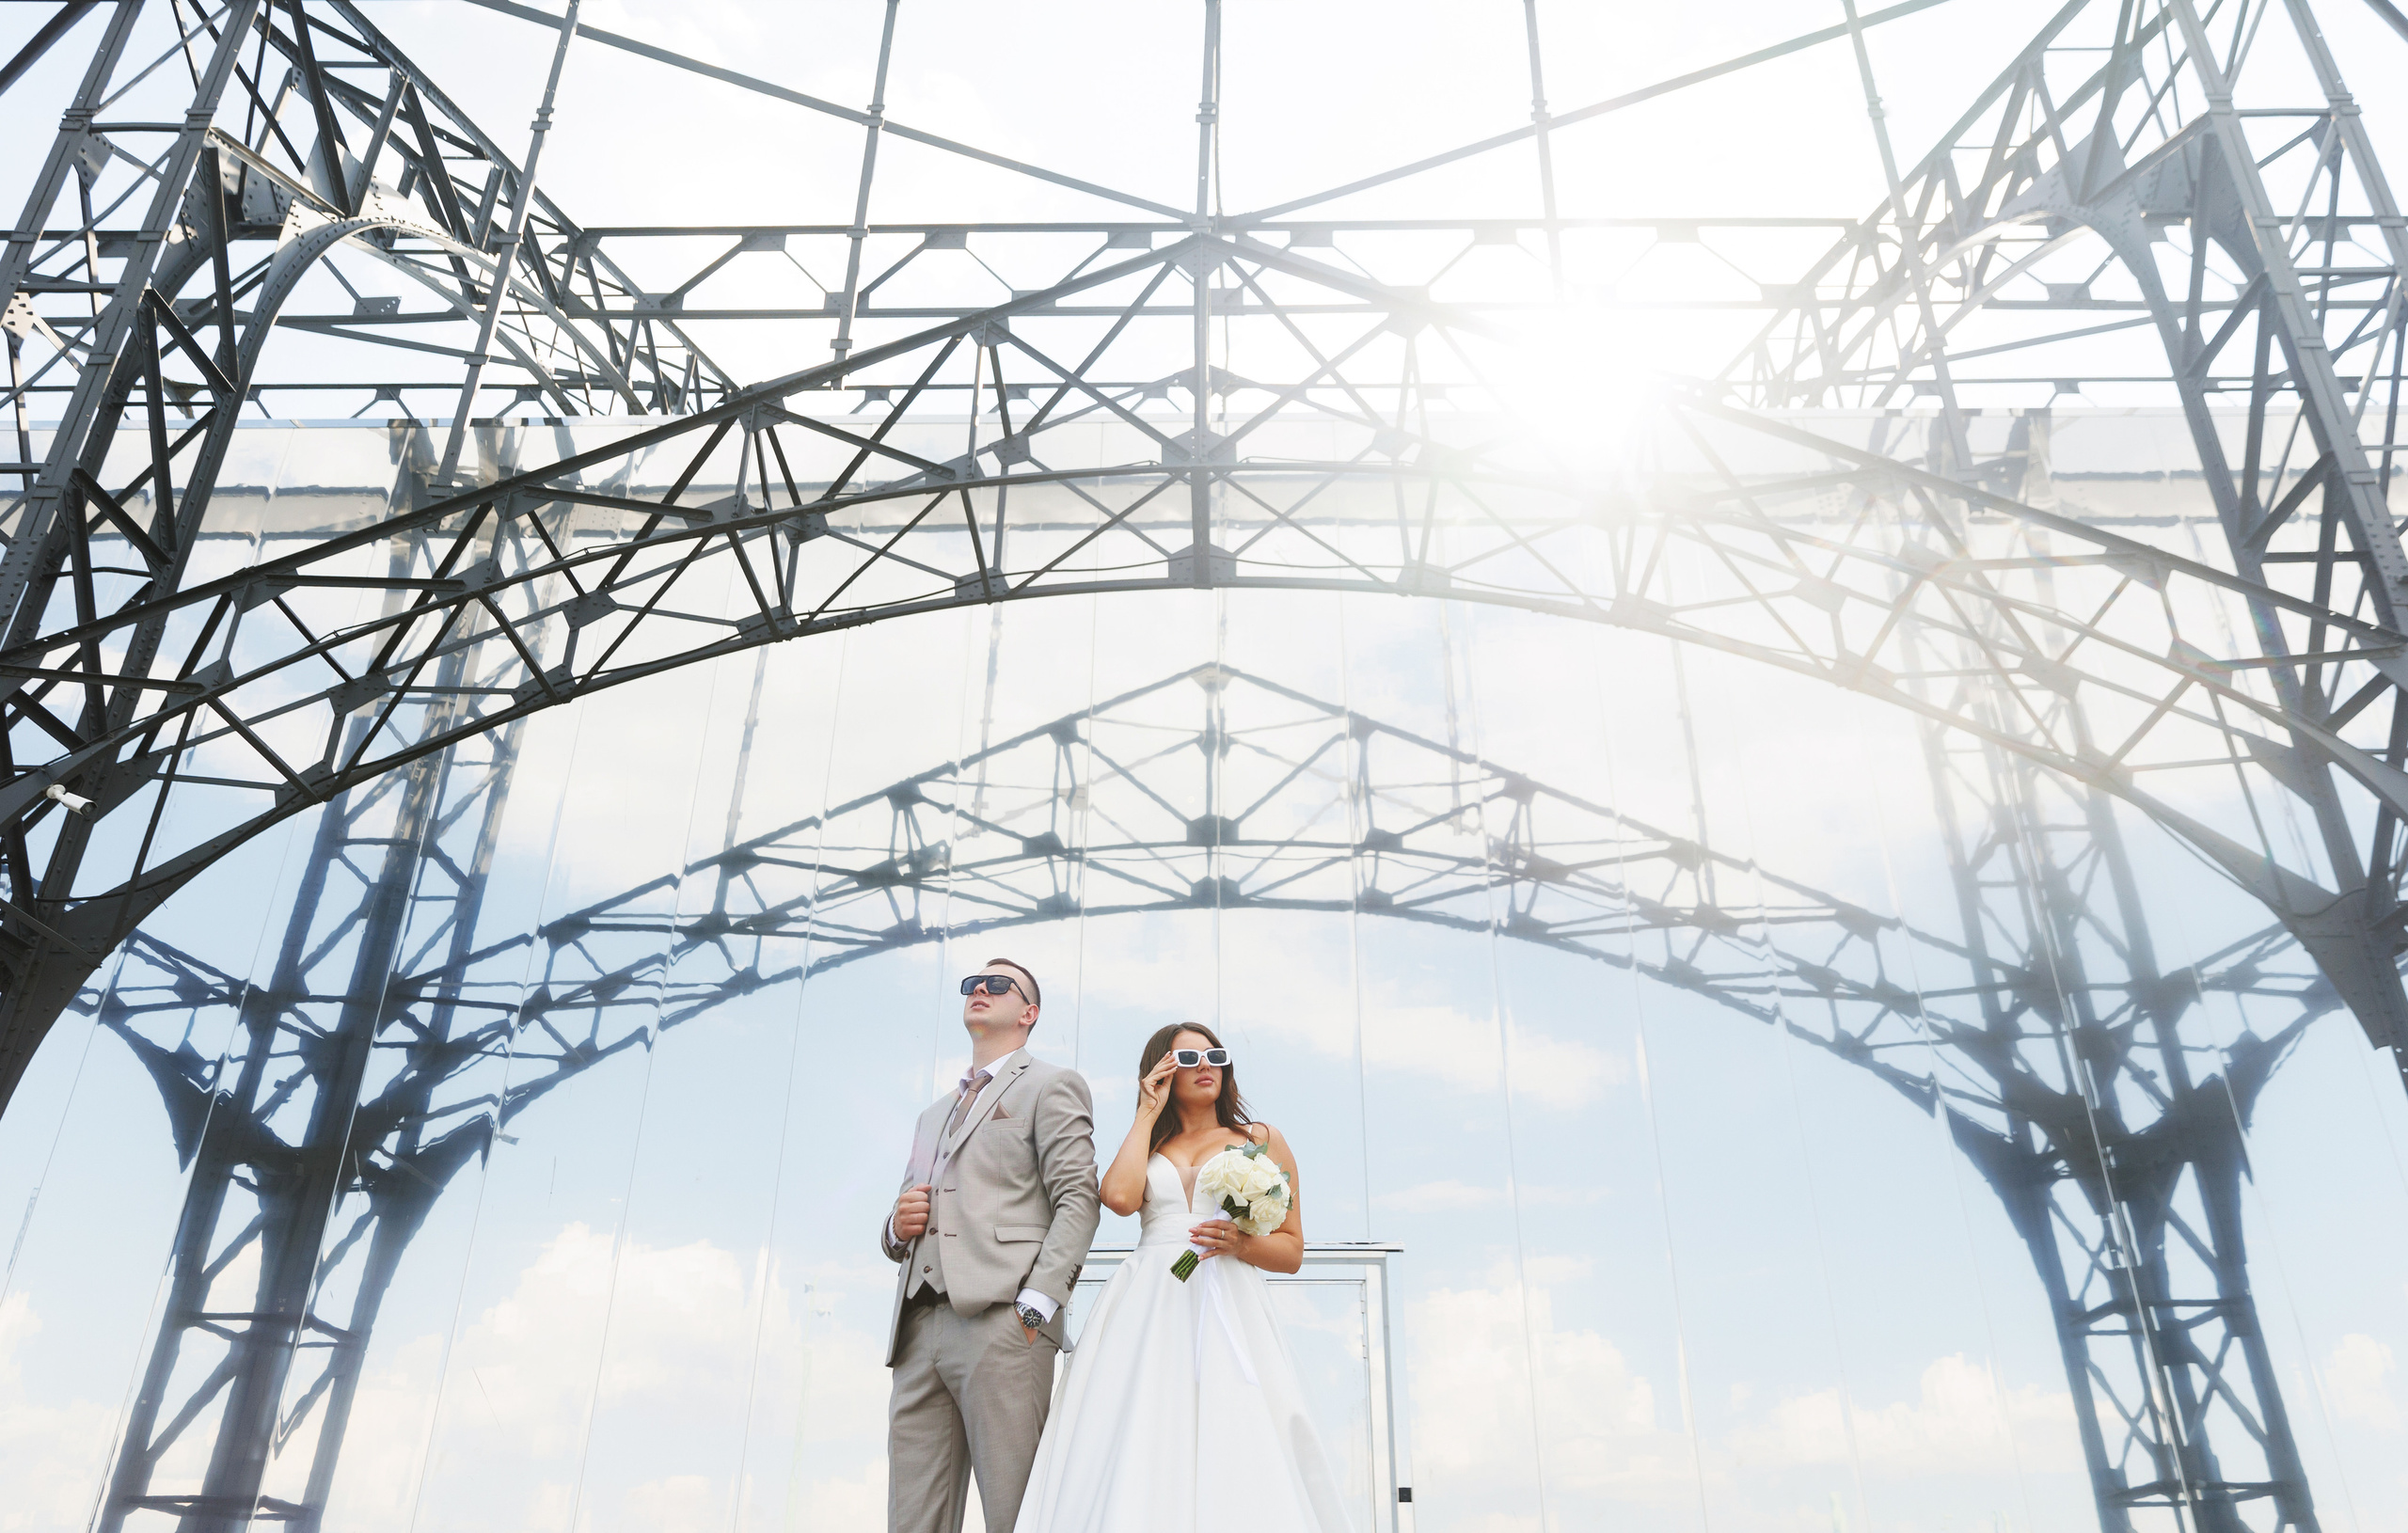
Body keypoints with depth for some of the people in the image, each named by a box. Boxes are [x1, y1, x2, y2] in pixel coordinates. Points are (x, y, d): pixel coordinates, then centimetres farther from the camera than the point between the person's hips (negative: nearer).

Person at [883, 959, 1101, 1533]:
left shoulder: (1050, 1085, 11)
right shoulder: (933, 1114, 33)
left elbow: (1077, 1200, -3)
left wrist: (1036, 1305, -16)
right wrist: (897, 1228, 8)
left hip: (1001, 1321, -6)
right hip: (919, 1329, 7)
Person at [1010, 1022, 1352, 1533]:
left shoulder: (1262, 1140, 16)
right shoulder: (1147, 1146, 21)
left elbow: (1292, 1251, 12)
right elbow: (1120, 1196, -4)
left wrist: (1243, 1244, -9)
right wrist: (1148, 1114, 8)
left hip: (1226, 1313, -1)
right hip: (1145, 1309, 2)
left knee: (1232, 1465, -15)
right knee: (1139, 1459, -11)